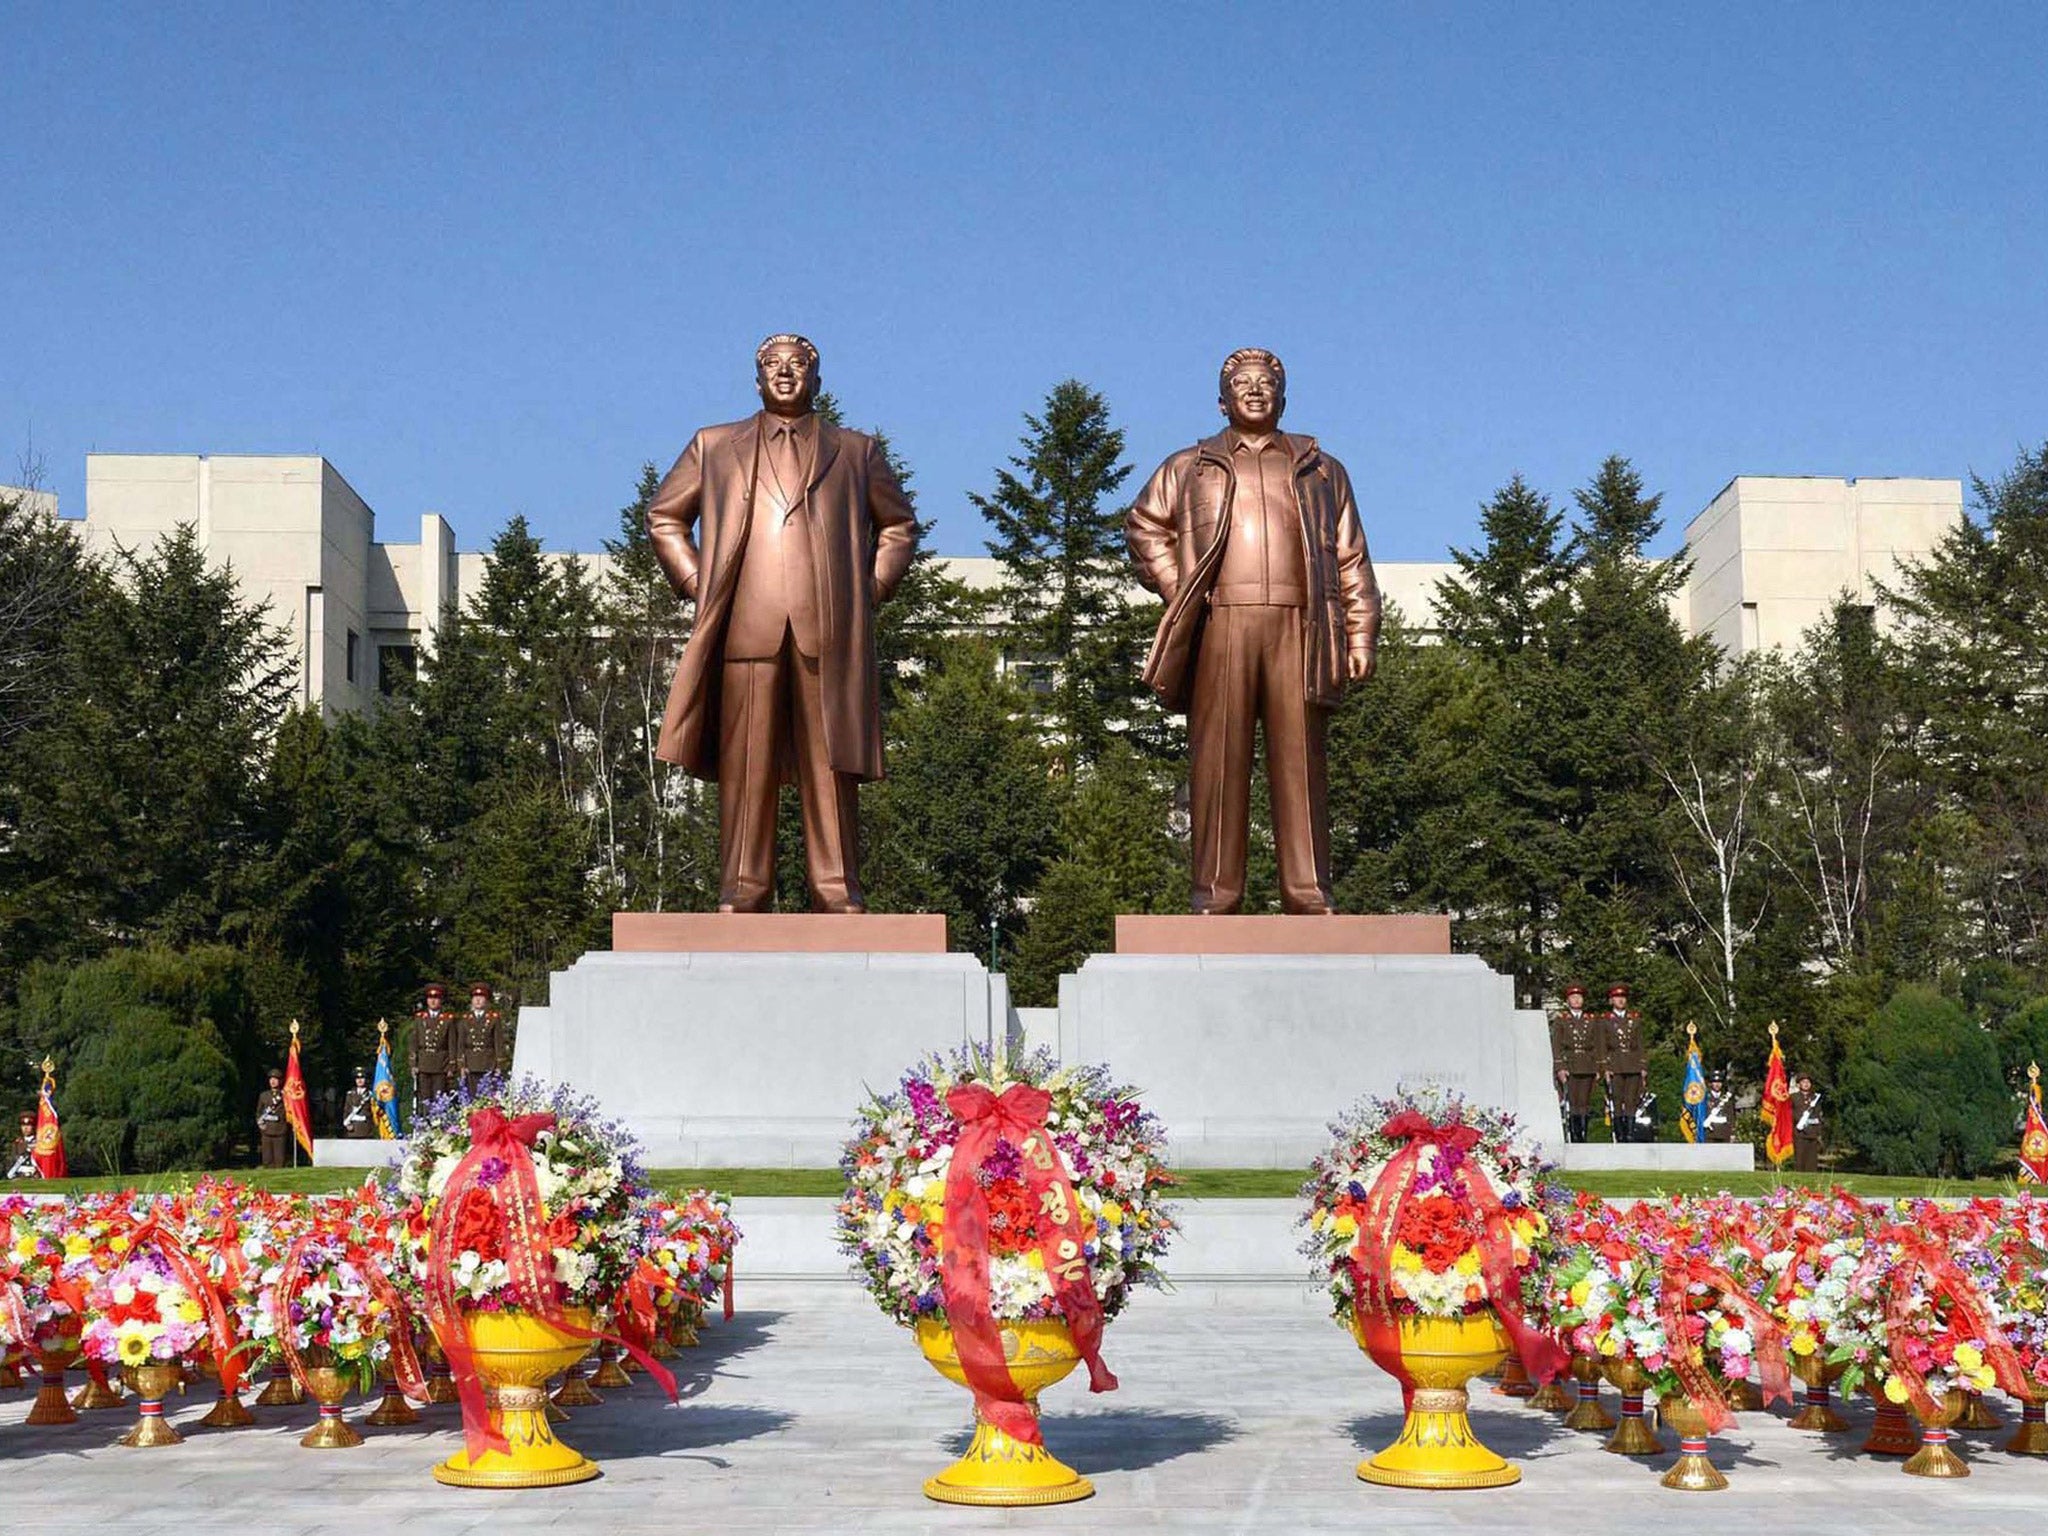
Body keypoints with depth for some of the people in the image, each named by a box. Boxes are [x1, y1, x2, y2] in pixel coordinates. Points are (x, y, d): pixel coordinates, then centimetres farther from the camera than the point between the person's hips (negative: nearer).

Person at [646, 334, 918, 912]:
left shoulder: (857, 452, 20)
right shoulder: (714, 447, 19)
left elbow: (898, 525, 25)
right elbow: (664, 517, 22)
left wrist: (872, 590, 11)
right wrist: (695, 583, 9)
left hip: (830, 633, 0)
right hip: (746, 630, 0)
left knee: (833, 765, -3)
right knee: (744, 766, -4)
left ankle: (838, 891, -2)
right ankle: (741, 891, -2)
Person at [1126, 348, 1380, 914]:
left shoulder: (1321, 471, 22)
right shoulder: (1187, 469, 21)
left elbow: (1352, 562, 17)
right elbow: (1145, 526, 19)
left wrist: (1361, 637, 7)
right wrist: (1176, 591, 4)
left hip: (1298, 628, 1)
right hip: (1220, 624, 0)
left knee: (1300, 758, -4)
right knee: (1218, 757, -5)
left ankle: (1308, 889, -4)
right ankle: (1214, 889, -5)